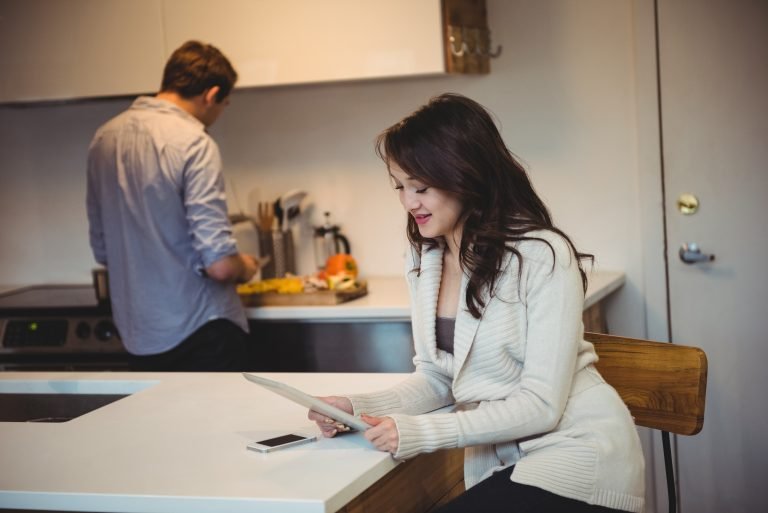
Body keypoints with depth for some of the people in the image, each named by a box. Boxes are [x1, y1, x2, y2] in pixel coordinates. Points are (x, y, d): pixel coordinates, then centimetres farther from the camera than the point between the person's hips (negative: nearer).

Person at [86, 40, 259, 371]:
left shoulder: (105, 138, 5)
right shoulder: (193, 143, -17)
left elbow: (102, 248, 14)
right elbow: (218, 263, -22)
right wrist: (245, 267, 0)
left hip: (139, 334, 7)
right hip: (200, 332, -7)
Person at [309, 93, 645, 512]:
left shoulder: (544, 256, -17)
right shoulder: (423, 261, 4)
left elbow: (540, 404, -19)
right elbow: (436, 378, 9)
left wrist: (422, 433, -26)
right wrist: (358, 408, -9)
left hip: (575, 449, -6)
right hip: (498, 461, 6)